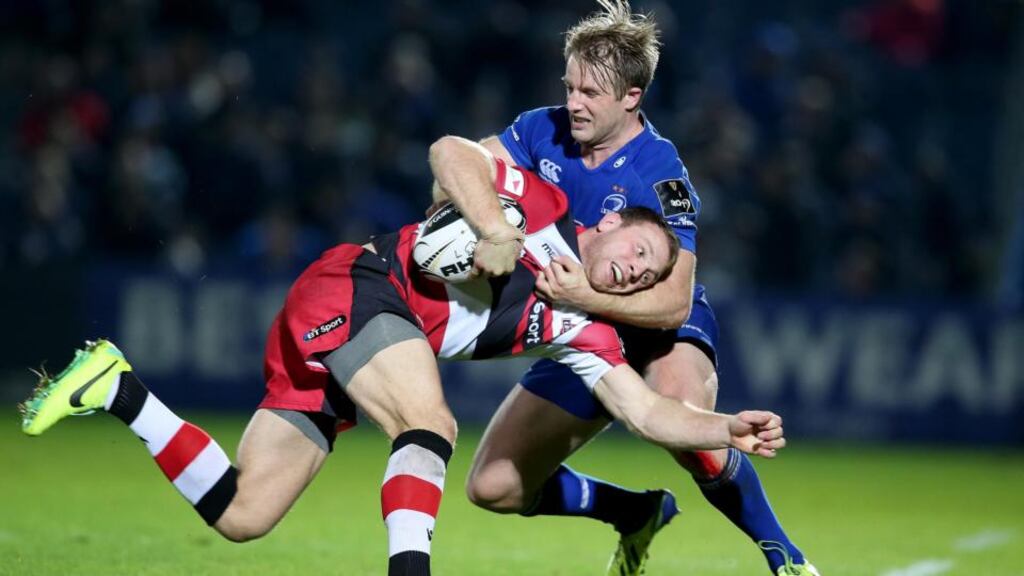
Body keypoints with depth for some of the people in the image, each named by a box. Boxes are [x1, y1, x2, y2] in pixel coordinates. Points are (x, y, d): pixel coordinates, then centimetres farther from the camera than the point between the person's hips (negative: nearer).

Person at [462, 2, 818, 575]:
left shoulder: (661, 177, -26)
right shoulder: (545, 130, -9)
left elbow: (673, 303, -30)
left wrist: (587, 295, -45)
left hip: (664, 335, -6)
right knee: (492, 486, 0)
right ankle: (641, 512, 24)